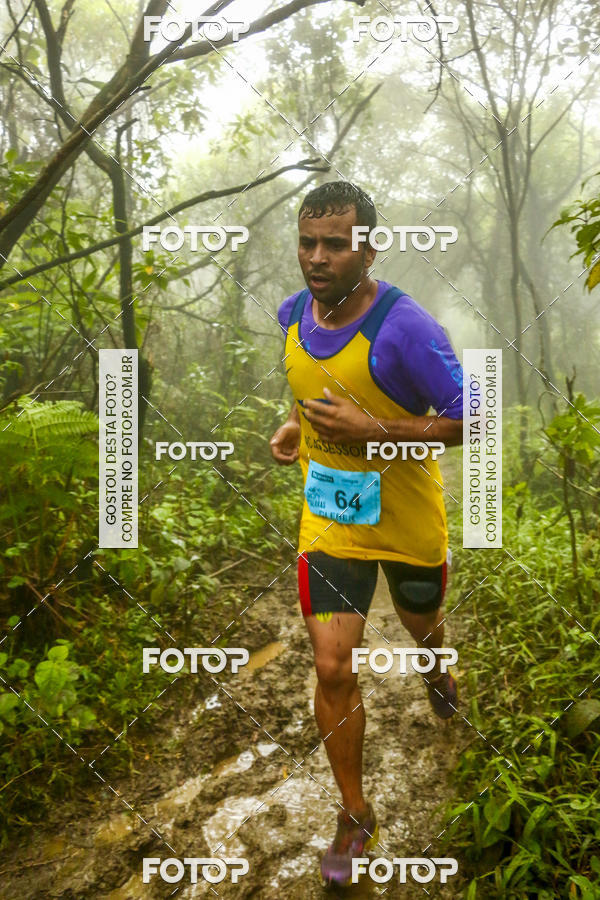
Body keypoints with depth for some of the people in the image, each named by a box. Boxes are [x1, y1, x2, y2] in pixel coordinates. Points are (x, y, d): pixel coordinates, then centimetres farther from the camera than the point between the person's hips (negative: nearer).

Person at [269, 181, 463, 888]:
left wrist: (374, 429, -29)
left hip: (407, 519, -3)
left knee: (421, 624, 25)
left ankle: (436, 671, 65)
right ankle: (355, 814, 19)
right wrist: (295, 424, 1)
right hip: (328, 518, 3)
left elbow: (469, 420, -20)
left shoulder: (404, 327, -25)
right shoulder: (294, 314, -4)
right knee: (332, 668, -2)